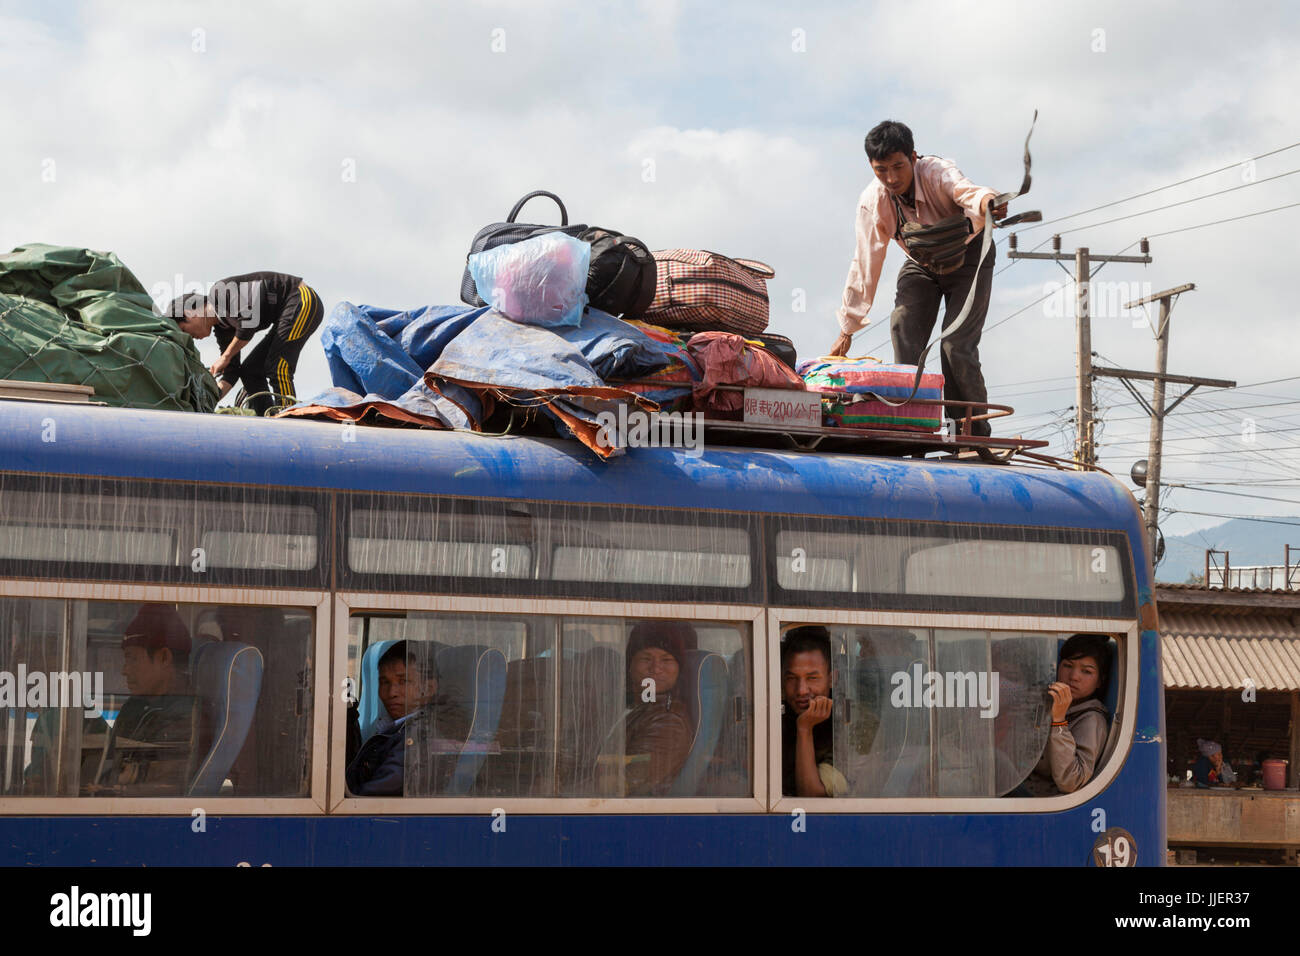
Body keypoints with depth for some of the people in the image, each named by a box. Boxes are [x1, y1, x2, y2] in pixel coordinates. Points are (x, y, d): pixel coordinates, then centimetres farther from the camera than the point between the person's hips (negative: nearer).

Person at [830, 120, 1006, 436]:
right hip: (921, 264, 4)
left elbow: (964, 190, -57)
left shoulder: (937, 172, -34)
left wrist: (986, 202, -83)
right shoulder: (872, 201, -22)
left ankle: (975, 437, -9)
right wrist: (847, 329, -13)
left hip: (967, 258, -4)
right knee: (903, 333, -17)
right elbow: (865, 264, -16)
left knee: (957, 347, -18)